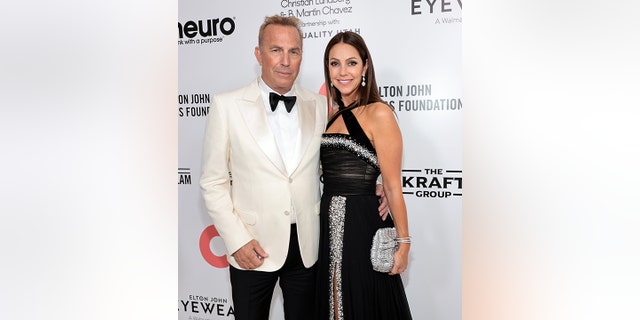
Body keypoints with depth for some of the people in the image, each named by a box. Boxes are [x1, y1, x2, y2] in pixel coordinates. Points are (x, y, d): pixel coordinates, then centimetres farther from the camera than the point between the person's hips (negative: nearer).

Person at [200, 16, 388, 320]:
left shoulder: (319, 106, 3)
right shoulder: (227, 105, -5)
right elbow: (213, 182, -4)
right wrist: (236, 240, -11)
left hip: (307, 246, 3)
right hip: (252, 248, -2)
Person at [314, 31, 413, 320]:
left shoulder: (378, 113, -10)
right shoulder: (332, 115, 11)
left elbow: (392, 185, -12)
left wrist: (403, 242, -12)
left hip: (363, 226, -7)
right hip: (330, 228, 7)